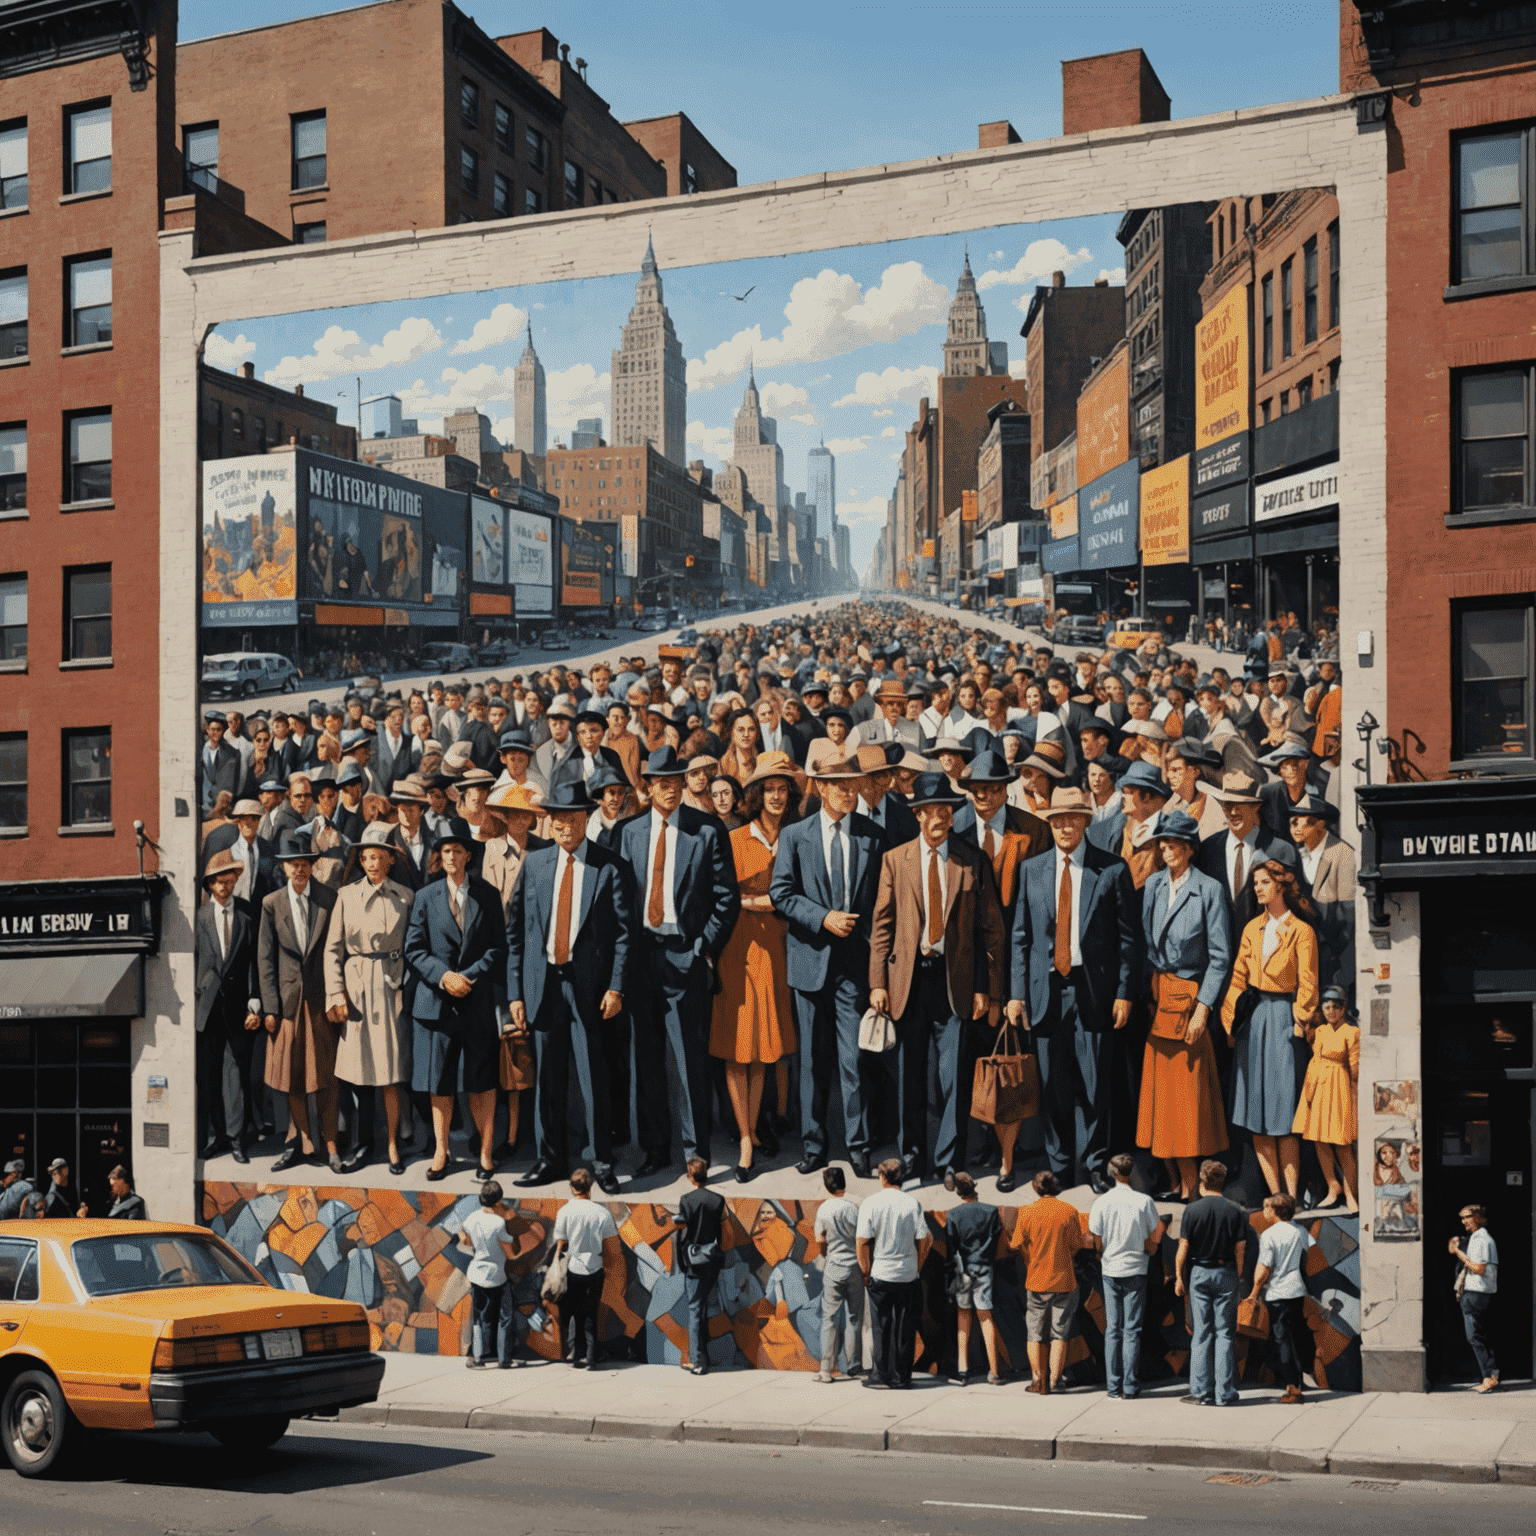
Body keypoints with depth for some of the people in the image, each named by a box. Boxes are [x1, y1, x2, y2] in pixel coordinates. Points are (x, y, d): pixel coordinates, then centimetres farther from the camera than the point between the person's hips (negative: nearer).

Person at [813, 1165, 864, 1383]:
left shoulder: (822, 1210, 1)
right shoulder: (850, 1207, -9)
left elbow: (821, 1241, 10)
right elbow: (860, 1240, -6)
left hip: (832, 1269, 2)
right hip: (853, 1267, -2)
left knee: (829, 1318, 6)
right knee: (853, 1319, 5)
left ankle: (826, 1369, 2)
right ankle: (852, 1368, 8)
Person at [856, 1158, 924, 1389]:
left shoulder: (870, 1204, -6)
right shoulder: (913, 1204, -4)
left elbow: (862, 1241, -7)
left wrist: (866, 1272, 3)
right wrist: (918, 1267, 9)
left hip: (880, 1274, -1)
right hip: (908, 1274, 1)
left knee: (880, 1326, 9)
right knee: (904, 1327, 7)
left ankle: (880, 1374, 11)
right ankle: (901, 1377, 11)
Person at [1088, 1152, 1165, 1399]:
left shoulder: (1101, 1203, -4)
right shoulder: (1144, 1201, -7)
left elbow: (1096, 1241, -1)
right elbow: (1156, 1236, -4)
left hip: (1110, 1270, 1)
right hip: (1136, 1270, -1)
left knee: (1112, 1329, 7)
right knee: (1132, 1329, 2)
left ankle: (1113, 1385, 6)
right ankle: (1131, 1386, 0)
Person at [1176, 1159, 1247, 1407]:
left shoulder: (1192, 1210, -5)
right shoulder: (1234, 1211, -2)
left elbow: (1183, 1247, -5)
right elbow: (1240, 1249, -1)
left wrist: (1179, 1277, 3)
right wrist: (1238, 1276, 10)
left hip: (1199, 1273, -1)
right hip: (1226, 1274, 1)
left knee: (1201, 1333, 4)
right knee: (1225, 1333, 3)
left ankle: (1201, 1390, 4)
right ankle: (1225, 1393, 3)